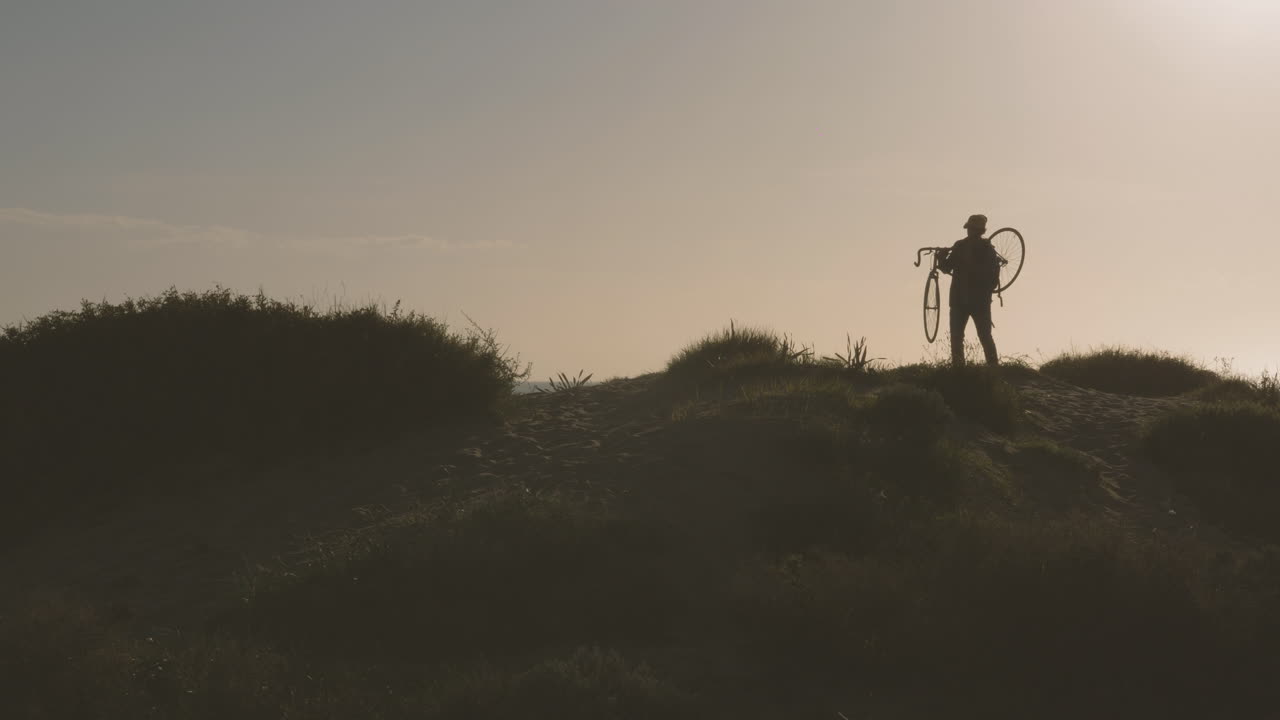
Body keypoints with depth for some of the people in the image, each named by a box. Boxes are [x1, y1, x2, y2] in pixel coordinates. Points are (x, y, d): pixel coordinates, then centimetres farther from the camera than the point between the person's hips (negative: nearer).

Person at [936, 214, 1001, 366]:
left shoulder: (960, 247, -8)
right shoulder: (988, 248, 2)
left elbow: (946, 268, -6)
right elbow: (995, 276, 4)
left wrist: (942, 258, 15)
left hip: (959, 299, -3)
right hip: (982, 300, 3)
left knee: (957, 337, 3)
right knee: (985, 337, 11)